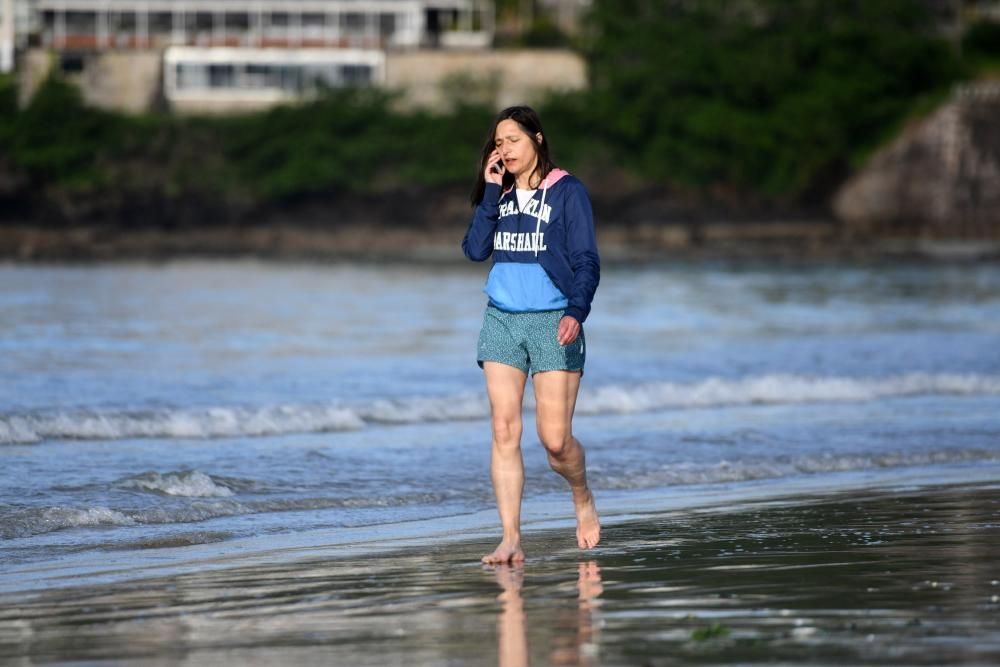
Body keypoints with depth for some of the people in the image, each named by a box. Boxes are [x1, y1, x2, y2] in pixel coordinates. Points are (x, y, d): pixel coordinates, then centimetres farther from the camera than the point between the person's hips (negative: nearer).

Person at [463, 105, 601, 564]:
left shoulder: (567, 192, -1)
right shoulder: (499, 195, 12)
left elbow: (587, 261, -6)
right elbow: (475, 250, 0)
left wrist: (577, 312, -20)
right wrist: (491, 193, -4)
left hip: (552, 321, -4)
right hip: (501, 321, 4)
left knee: (555, 439, -8)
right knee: (504, 432, -6)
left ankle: (583, 501, 23)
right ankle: (510, 540, -6)